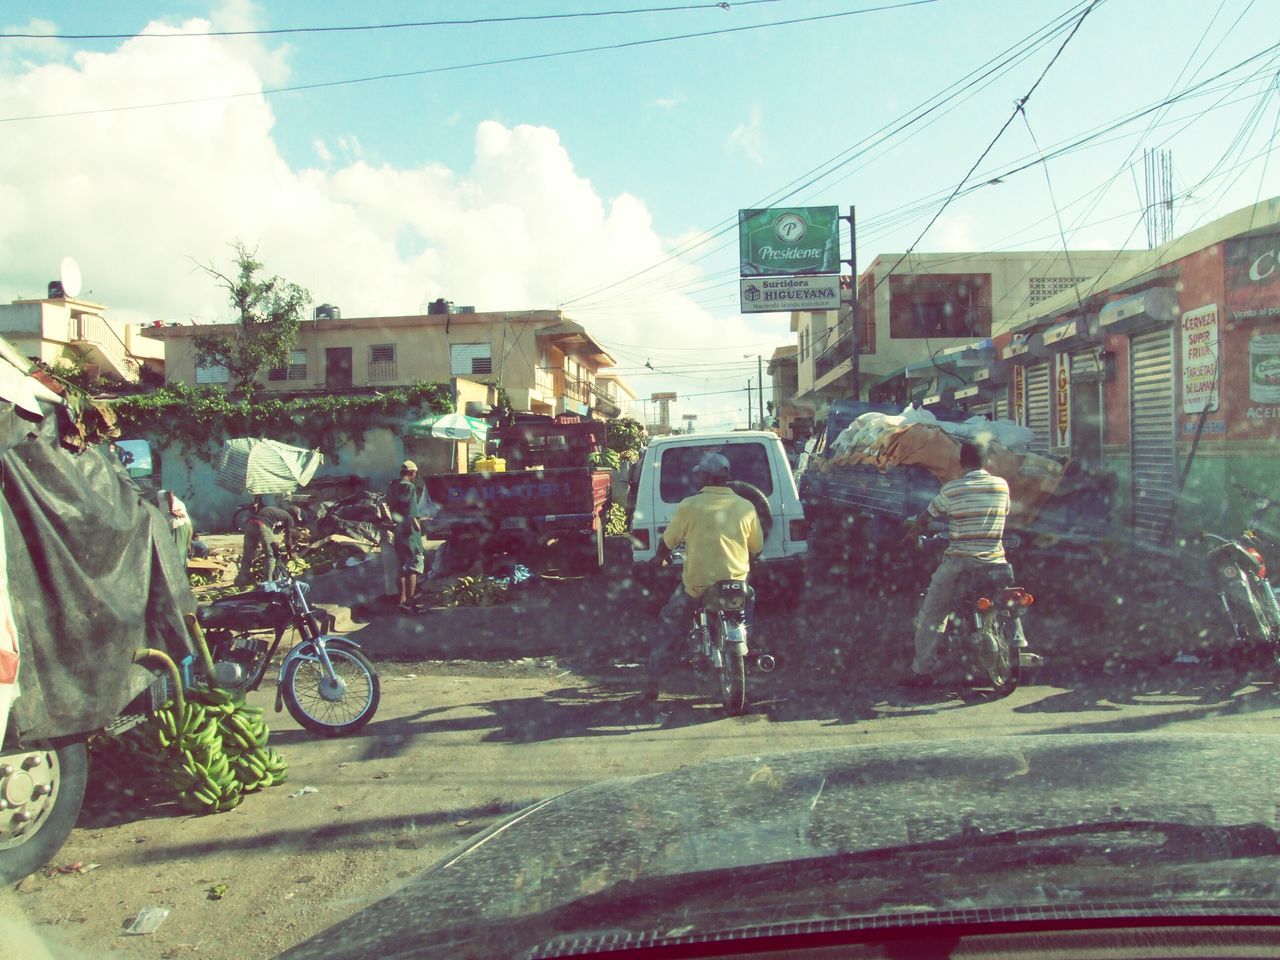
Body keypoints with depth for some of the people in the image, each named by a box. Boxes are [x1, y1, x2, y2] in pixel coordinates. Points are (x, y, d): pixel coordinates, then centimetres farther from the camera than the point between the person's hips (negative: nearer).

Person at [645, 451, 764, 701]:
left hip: (696, 584, -2)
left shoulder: (689, 506, -8)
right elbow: (756, 547, 8)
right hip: (736, 581, 2)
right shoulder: (746, 507, -1)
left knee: (670, 624, 17)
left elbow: (668, 541, 3)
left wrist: (659, 558, 24)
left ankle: (653, 682, 18)